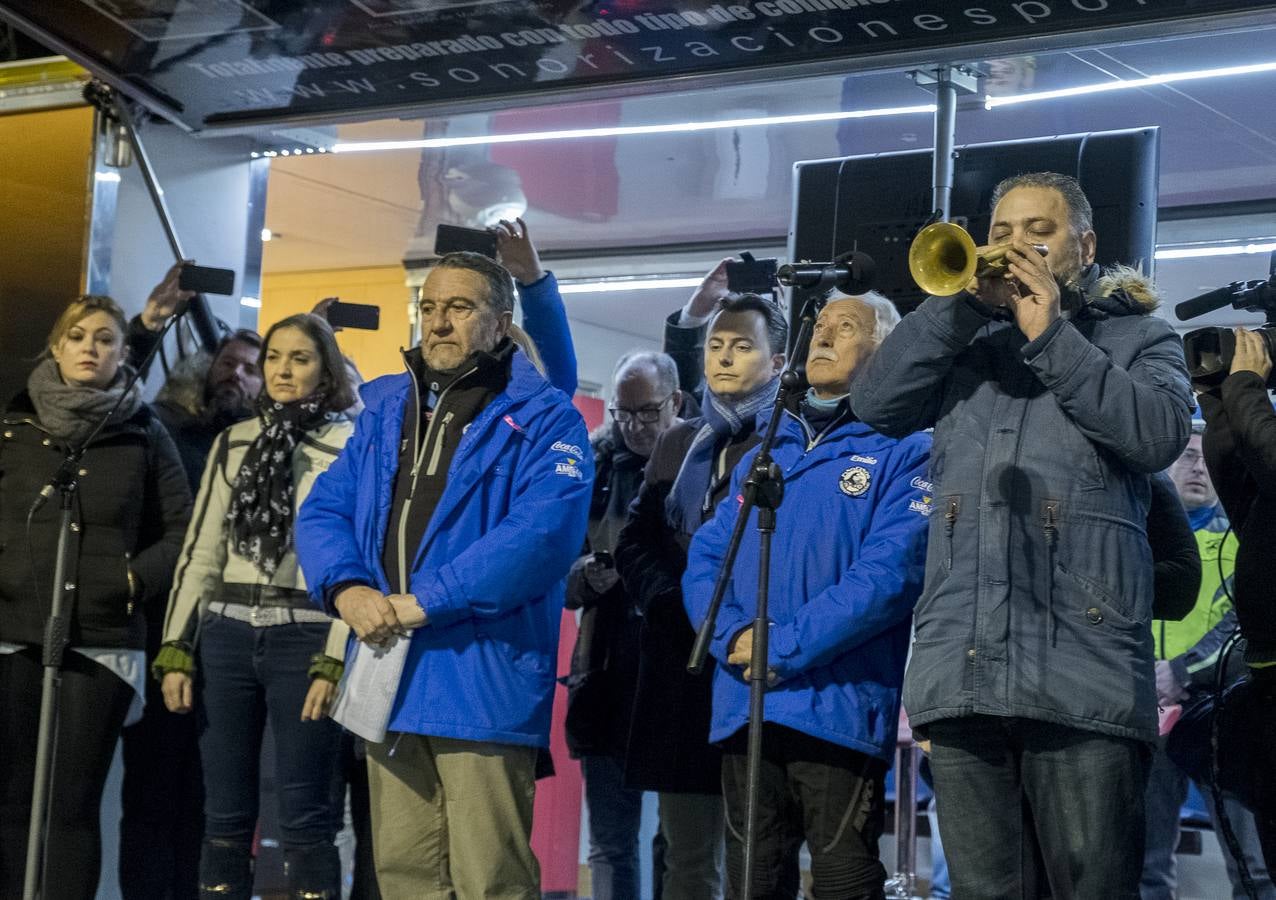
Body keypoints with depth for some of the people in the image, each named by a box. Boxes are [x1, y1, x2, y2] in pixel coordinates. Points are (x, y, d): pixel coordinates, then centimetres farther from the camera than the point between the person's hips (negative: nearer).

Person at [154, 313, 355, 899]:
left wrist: (336, 660, -12)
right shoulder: (233, 442, 12)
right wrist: (175, 649, 4)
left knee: (303, 822, -2)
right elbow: (200, 551, 12)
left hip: (304, 636, -4)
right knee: (224, 816, 7)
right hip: (226, 634, 4)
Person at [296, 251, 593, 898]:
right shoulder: (383, 409, 16)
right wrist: (348, 588, -11)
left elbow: (541, 533, -18)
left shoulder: (542, 420, -3)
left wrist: (424, 601, -20)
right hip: (386, 679, 6)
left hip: (482, 682, -6)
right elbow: (323, 511, 10)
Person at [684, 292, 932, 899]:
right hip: (742, 707, 6)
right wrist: (733, 634, -8)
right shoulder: (761, 456, 21)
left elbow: (890, 569, -12)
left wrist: (786, 646, -17)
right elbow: (704, 558, 13)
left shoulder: (902, 452, 2)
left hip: (839, 710, -5)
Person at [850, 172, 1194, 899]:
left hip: (1081, 672, -3)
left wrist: (1051, 336, -5)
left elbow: (1161, 433, -6)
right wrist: (963, 302, -1)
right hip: (961, 670, 4)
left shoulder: (1138, 338, 14)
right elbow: (876, 404, 6)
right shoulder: (967, 344, 22)